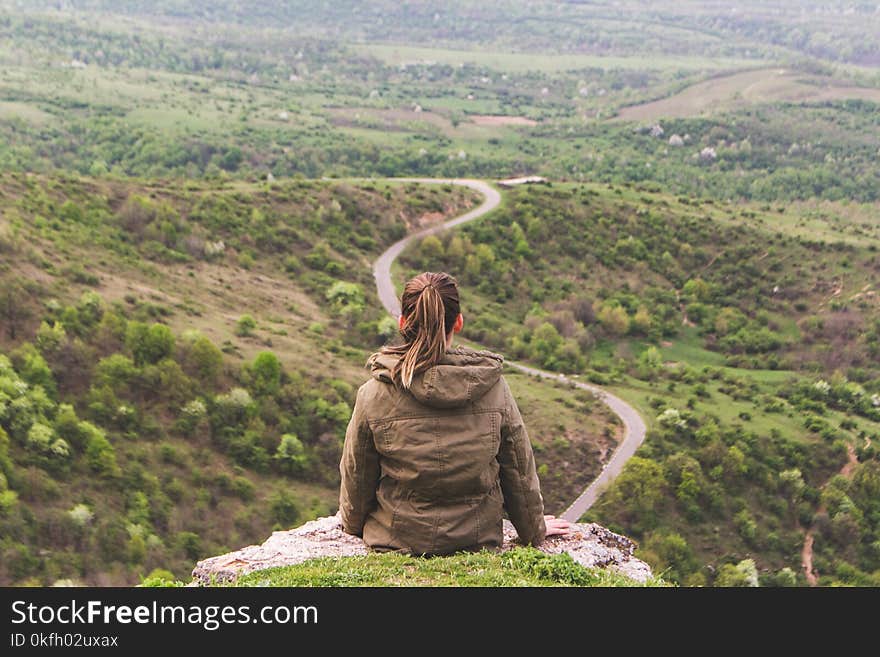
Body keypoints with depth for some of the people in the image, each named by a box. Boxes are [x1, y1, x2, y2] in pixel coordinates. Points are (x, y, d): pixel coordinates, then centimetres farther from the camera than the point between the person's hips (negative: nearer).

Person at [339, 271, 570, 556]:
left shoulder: (375, 394, -16)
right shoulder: (493, 386, -11)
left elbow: (357, 476, -1)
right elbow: (520, 471, 0)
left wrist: (352, 522, 21)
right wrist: (534, 529, 19)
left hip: (396, 541, -1)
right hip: (480, 540, 2)